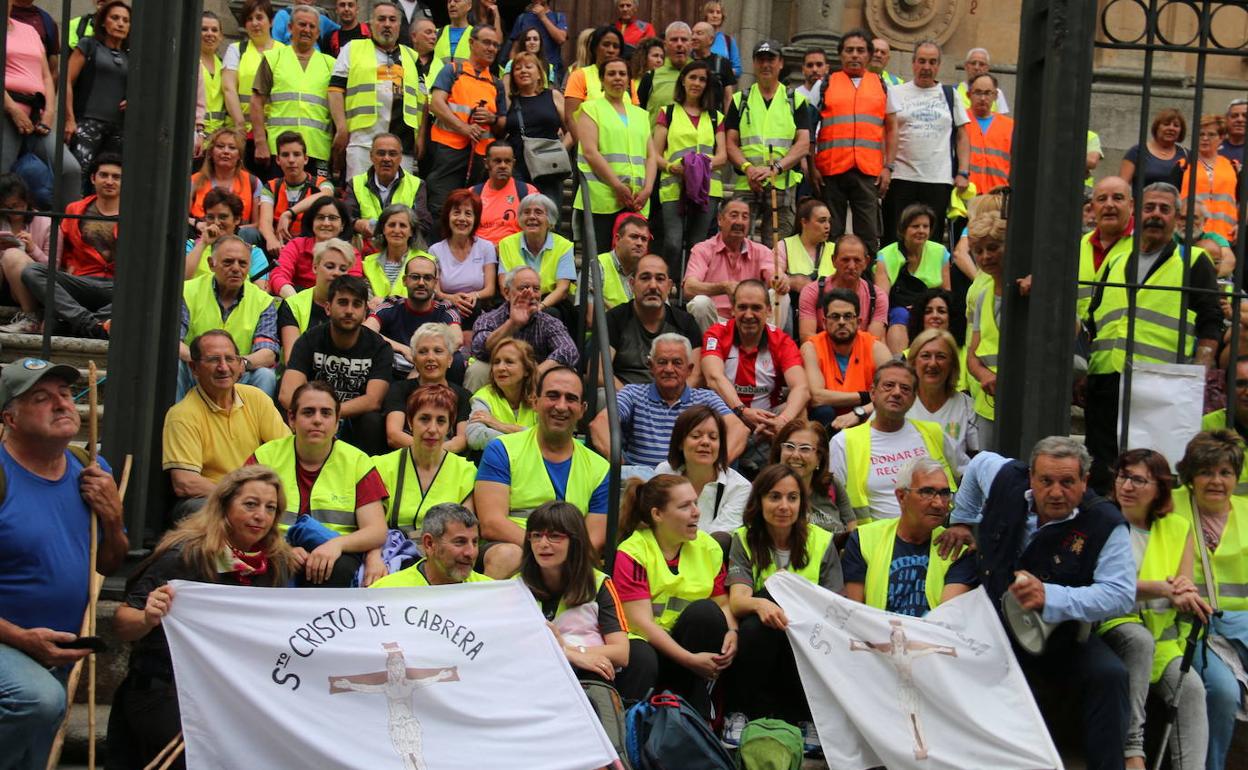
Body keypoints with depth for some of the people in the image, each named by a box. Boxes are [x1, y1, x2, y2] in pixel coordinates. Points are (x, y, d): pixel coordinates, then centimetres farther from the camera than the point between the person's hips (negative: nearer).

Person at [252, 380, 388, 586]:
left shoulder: (357, 462, 9)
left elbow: (378, 530, 0)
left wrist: (337, 544, -20)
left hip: (336, 557, 1)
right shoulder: (265, 457, 9)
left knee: (340, 568, -35)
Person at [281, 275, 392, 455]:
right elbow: (287, 394, -16)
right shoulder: (310, 341, -2)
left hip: (355, 423, 0)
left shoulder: (378, 347, -3)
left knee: (373, 420, -31)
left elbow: (373, 400, -18)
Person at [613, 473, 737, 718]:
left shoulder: (708, 547, 5)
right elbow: (640, 621, -18)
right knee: (642, 660, -38)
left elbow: (723, 603, 5)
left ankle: (697, 713, -21)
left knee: (705, 611, -26)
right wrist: (690, 659, -26)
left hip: (688, 639, 5)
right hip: (644, 643, -5)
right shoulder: (632, 553, -10)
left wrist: (732, 632, -20)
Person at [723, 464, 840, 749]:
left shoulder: (821, 541, 6)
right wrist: (760, 604, -38)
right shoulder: (744, 540, 3)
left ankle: (807, 720, -12)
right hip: (761, 642, -1)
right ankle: (739, 714, -16)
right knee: (755, 625, -33)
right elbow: (737, 599, -14)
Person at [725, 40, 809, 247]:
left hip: (782, 185, 0)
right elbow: (731, 143, 7)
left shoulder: (795, 101, 11)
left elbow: (804, 144, 1)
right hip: (745, 184, 0)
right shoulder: (740, 100, 14)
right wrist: (747, 168, -13)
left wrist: (775, 168, -15)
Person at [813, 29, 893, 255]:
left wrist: (888, 167, 3)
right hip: (830, 170, 0)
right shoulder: (825, 85, 10)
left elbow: (891, 128, 13)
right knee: (830, 234, 4)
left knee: (868, 235, 0)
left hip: (869, 171, 1)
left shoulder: (882, 86, 14)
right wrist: (811, 167, -1)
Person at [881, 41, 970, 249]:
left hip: (939, 179, 1)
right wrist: (885, 167, -8)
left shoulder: (950, 95, 14)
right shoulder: (896, 93, 9)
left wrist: (963, 173, 2)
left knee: (932, 241, 1)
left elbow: (962, 136, 12)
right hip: (900, 177, -1)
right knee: (893, 239, -2)